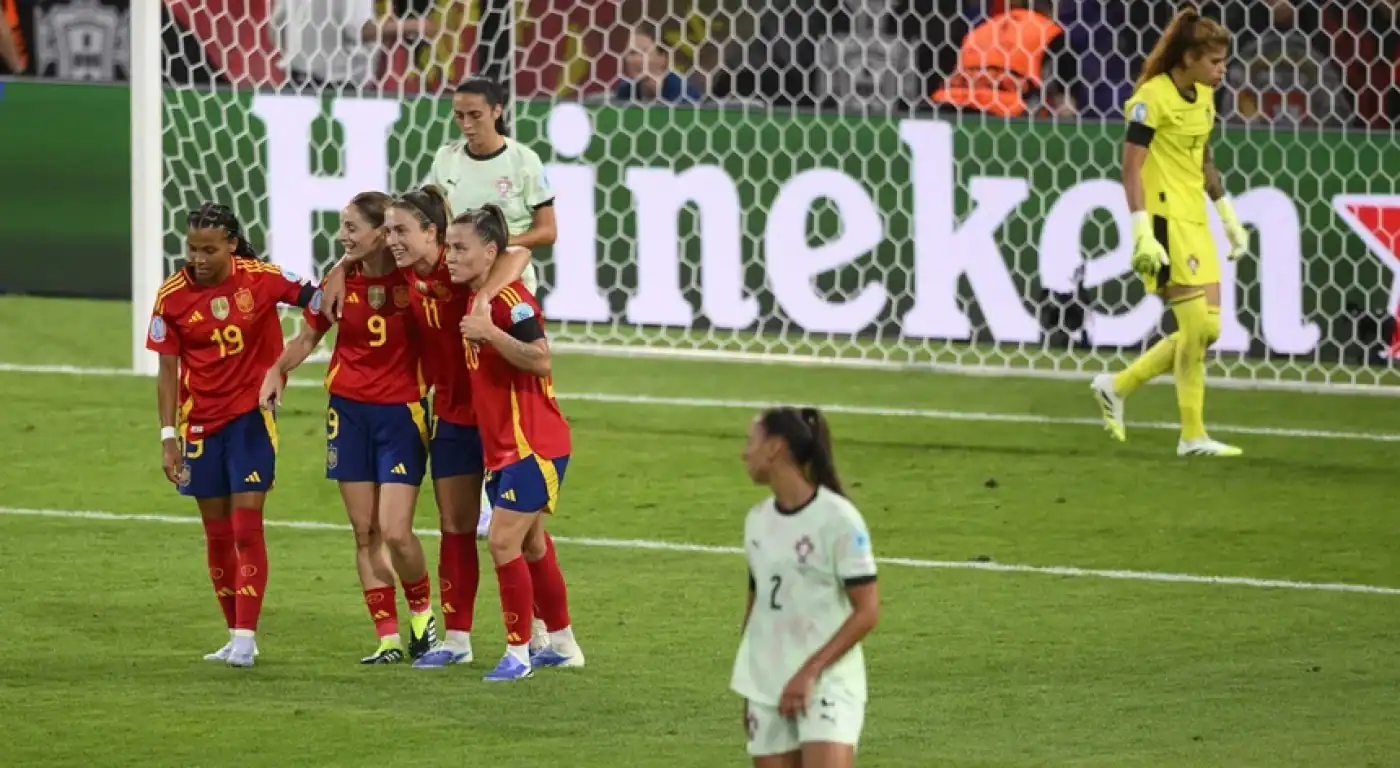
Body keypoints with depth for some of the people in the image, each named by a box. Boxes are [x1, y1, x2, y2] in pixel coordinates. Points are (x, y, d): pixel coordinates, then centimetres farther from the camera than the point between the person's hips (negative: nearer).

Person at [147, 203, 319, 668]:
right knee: (217, 533, 8)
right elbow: (168, 371, 0)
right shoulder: (171, 297, -5)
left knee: (247, 528, -10)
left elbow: (315, 299, 0)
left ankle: (246, 637, -10)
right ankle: (236, 636, 19)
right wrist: (168, 437, -3)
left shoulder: (260, 279, -10)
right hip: (201, 424, 3)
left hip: (252, 416, -3)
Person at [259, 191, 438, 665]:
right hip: (349, 410, 4)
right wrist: (278, 369, -4)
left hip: (402, 413, -4)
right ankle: (388, 638, 10)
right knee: (365, 532, 3)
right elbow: (307, 338, 11)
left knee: (395, 532, -10)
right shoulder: (340, 283, -1)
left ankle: (422, 611, 18)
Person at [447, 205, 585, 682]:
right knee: (531, 544, 17)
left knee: (504, 542, -11)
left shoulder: (509, 298, -18)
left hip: (532, 445, -10)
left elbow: (539, 358, -26)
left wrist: (491, 334, -31)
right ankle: (562, 644, 29)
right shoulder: (474, 298, 10)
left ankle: (518, 653, -3)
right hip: (504, 446, 10)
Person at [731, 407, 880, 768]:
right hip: (766, 687, 6)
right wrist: (748, 688, 16)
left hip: (827, 685, -6)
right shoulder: (757, 521, 10)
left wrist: (810, 672, -19)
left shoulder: (837, 518, -10)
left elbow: (867, 612, -13)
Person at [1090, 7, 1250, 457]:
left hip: (1196, 223, 9)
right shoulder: (1152, 98, -14)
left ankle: (1116, 387, 20)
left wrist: (1228, 215, 23)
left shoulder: (1203, 98, 11)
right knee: (1197, 327, -10)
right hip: (1166, 222, -9)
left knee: (1206, 330, 6)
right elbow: (1131, 166, -17)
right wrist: (1143, 232, -23)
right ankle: (1193, 437, -1)